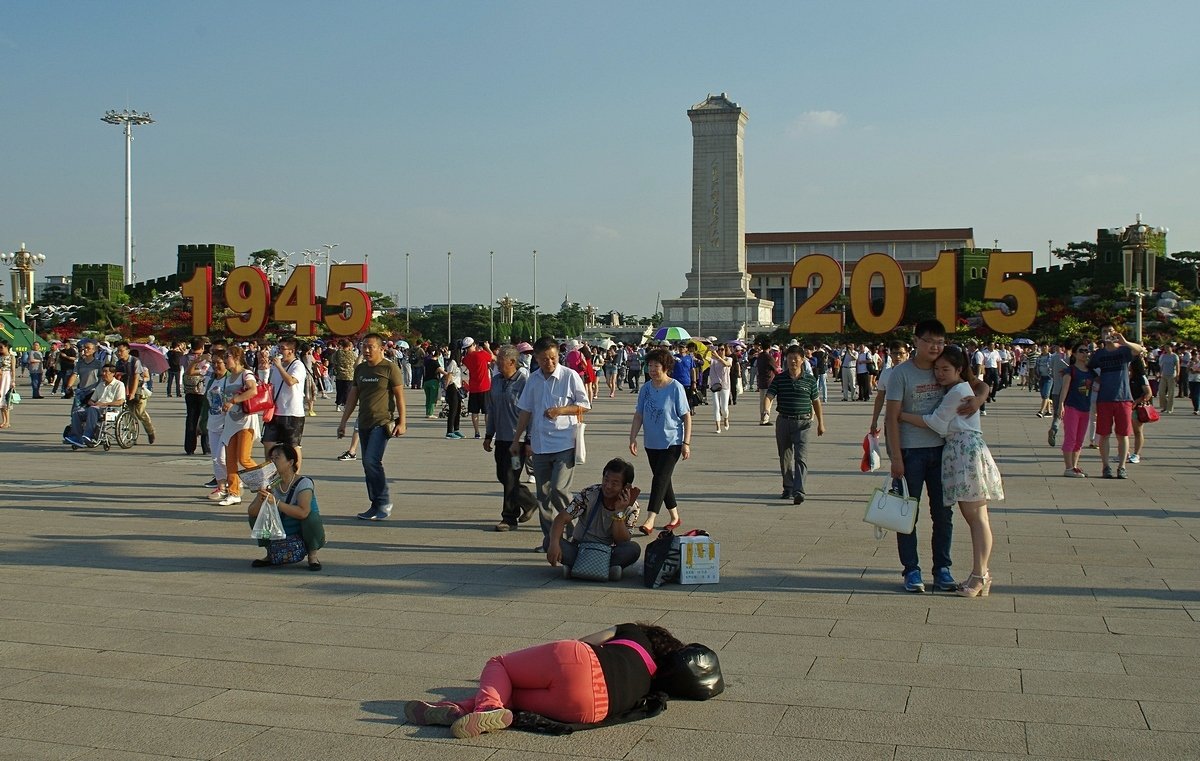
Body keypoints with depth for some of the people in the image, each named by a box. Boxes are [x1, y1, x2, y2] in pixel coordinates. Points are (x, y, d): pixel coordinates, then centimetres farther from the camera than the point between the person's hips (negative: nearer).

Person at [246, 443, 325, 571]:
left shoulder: (303, 483, -18)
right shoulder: (271, 484, -3)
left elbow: (303, 512, -35)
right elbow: (250, 512, -7)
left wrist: (276, 502, -38)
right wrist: (260, 501, -29)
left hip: (302, 536, -5)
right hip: (278, 535, 5)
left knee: (312, 517, -32)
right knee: (255, 516, -8)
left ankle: (312, 555, -7)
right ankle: (270, 555, 9)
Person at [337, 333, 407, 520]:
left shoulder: (390, 368, -6)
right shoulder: (360, 369, 13)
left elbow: (399, 396, -6)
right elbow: (352, 396, 18)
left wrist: (402, 422, -11)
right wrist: (343, 422, 15)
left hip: (382, 423, -7)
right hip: (364, 424, 7)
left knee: (371, 461, -17)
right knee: (369, 465, 7)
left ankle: (384, 503, -5)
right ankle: (377, 505, 15)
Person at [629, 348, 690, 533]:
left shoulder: (676, 388, -10)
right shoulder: (645, 388, 4)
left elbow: (686, 416, -7)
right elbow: (639, 415, 8)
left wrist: (686, 443, -11)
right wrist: (633, 438, 0)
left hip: (672, 443, -6)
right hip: (652, 443, 6)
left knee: (660, 480, -13)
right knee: (663, 481, 13)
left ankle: (649, 521, -17)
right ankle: (675, 518, 27)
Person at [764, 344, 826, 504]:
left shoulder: (809, 379, 2)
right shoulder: (779, 379, 2)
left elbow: (816, 401, 10)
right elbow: (769, 395, -8)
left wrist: (821, 423, 13)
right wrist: (767, 409, -29)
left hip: (803, 422, -2)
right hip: (783, 421, 2)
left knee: (800, 457, -13)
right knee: (785, 458, 12)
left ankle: (799, 491, -19)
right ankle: (788, 488, 28)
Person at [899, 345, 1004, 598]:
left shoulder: (958, 391, -10)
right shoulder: (955, 390, 19)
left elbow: (935, 422, -11)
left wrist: (901, 415, -7)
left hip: (968, 451, -10)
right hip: (957, 452, 10)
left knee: (976, 515, -8)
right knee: (970, 515, 9)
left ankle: (979, 575, -8)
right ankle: (981, 574, 13)